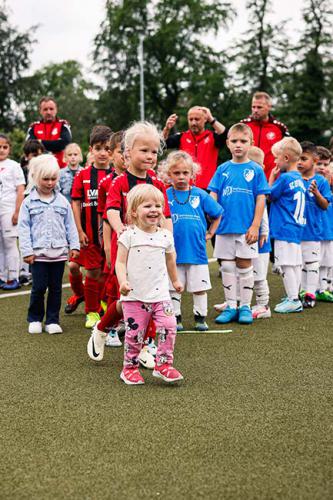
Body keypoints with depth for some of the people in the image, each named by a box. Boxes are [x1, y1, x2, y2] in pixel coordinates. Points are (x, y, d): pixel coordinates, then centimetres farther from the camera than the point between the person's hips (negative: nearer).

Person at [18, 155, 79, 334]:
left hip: (59, 252, 2)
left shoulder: (62, 201, 6)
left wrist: (74, 246, 3)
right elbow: (24, 228, -3)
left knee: (56, 288, 7)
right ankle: (35, 319, 17)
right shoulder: (29, 202, -2)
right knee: (39, 288, 0)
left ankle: (52, 321, 16)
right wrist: (26, 251, -9)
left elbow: (70, 226, 9)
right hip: (38, 253, -2)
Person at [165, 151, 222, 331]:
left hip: (197, 251, 1)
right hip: (173, 252, -1)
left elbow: (217, 214, 13)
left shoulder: (200, 195, 1)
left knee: (199, 287, 8)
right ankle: (175, 318, 20)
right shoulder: (165, 196, -3)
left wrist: (210, 233, 9)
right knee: (173, 288, 8)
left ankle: (200, 317, 20)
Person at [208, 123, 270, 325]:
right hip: (225, 226, 3)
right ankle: (231, 306, 18)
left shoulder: (256, 170, -2)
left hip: (246, 228, -3)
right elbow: (213, 195, 5)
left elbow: (261, 199, -3)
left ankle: (245, 307, 16)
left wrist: (255, 226, -8)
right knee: (227, 267, 8)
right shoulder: (223, 169, 5)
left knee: (245, 266, 5)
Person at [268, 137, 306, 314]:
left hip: (284, 229, -9)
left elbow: (268, 196, -5)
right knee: (295, 264, 13)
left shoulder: (285, 178, -15)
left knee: (287, 265, -5)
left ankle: (293, 300, -4)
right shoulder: (299, 178, 12)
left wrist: (271, 178, 1)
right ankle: (294, 298, 21)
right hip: (296, 227, 9)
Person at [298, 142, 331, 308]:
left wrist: (316, 193, -22)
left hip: (312, 230, -3)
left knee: (312, 263, 2)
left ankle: (310, 294, 7)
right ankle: (301, 292, 23)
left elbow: (325, 206, -4)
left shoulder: (321, 181, -6)